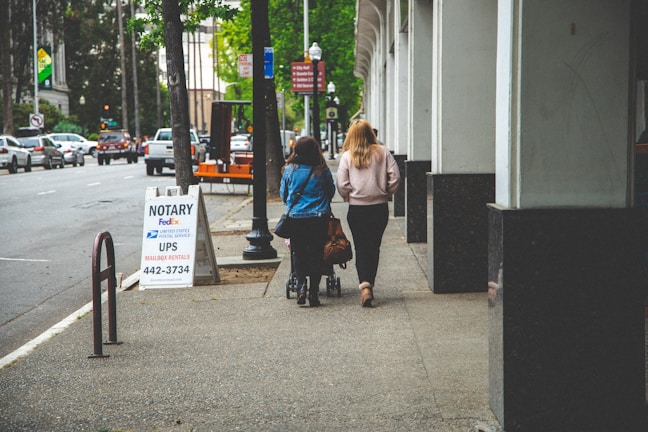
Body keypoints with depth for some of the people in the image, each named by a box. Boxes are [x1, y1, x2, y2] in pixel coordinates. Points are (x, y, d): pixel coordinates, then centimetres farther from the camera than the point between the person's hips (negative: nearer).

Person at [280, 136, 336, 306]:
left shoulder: (289, 170, -2)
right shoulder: (322, 171, -3)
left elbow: (283, 194, 9)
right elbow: (331, 191, 9)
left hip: (296, 217, 0)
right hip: (319, 217, 0)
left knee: (298, 253, 11)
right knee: (316, 254, 7)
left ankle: (301, 284, -8)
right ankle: (314, 292, 4)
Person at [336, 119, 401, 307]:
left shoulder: (347, 156, -4)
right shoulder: (383, 152, 0)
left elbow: (342, 185, -8)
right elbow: (395, 177, -4)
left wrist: (349, 197, 10)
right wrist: (386, 194, 10)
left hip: (357, 209, -1)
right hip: (380, 207, 1)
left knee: (361, 248, 3)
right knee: (374, 247, 13)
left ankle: (365, 286, -14)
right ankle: (369, 284, 16)